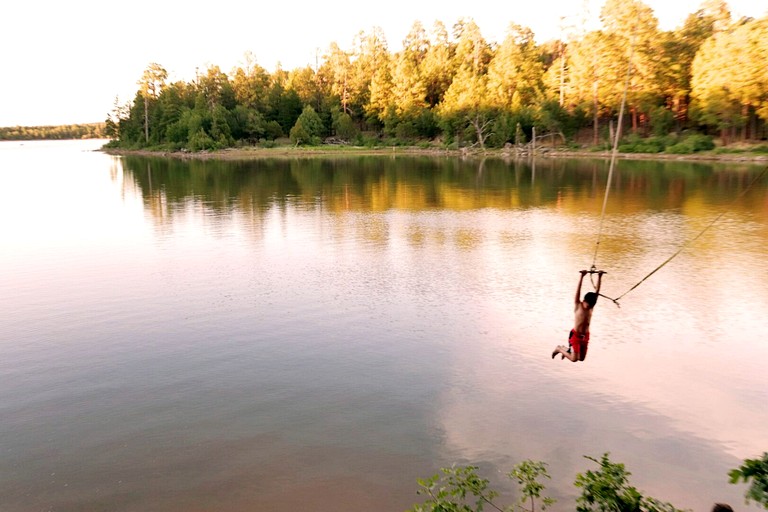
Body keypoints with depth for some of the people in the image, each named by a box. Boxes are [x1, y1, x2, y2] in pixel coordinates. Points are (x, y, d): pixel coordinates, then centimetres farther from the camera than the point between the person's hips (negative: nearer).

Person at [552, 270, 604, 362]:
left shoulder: (591, 307, 0)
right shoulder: (578, 305, -12)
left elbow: (597, 291, -4)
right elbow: (578, 291, -22)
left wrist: (599, 277, -11)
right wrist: (582, 276, -31)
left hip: (585, 336, 5)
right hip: (575, 335, -5)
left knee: (581, 358, 10)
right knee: (574, 359, -7)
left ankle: (567, 350, 36)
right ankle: (559, 349, 19)